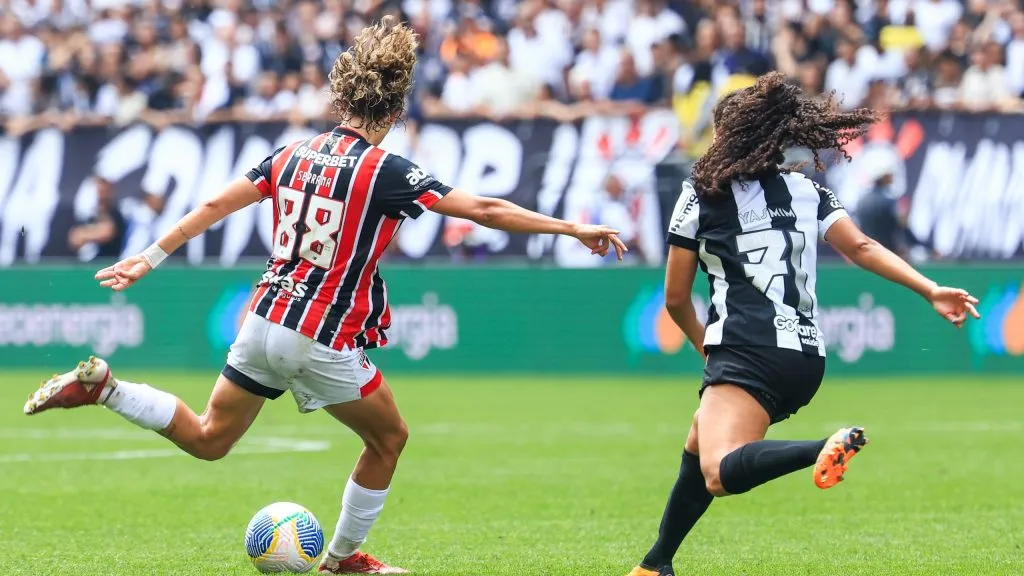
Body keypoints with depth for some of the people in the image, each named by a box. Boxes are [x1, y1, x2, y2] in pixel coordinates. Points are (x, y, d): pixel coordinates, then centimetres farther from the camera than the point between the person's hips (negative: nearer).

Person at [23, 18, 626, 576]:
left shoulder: (295, 154, 4)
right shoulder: (386, 171, -14)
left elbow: (216, 204, 7)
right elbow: (485, 210, -15)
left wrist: (150, 259, 16)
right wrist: (573, 228, -9)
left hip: (264, 321, 6)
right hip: (324, 341, -6)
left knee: (208, 439, 21)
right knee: (390, 438, 18)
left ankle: (102, 386, 6)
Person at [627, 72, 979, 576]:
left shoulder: (700, 196, 6)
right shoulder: (806, 191, 16)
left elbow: (676, 299, 9)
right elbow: (862, 248, 0)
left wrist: (703, 342, 28)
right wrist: (931, 291, -6)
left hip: (746, 353, -7)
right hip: (806, 357, 7)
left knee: (721, 473, -28)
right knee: (697, 449, 28)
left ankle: (828, 448, -49)